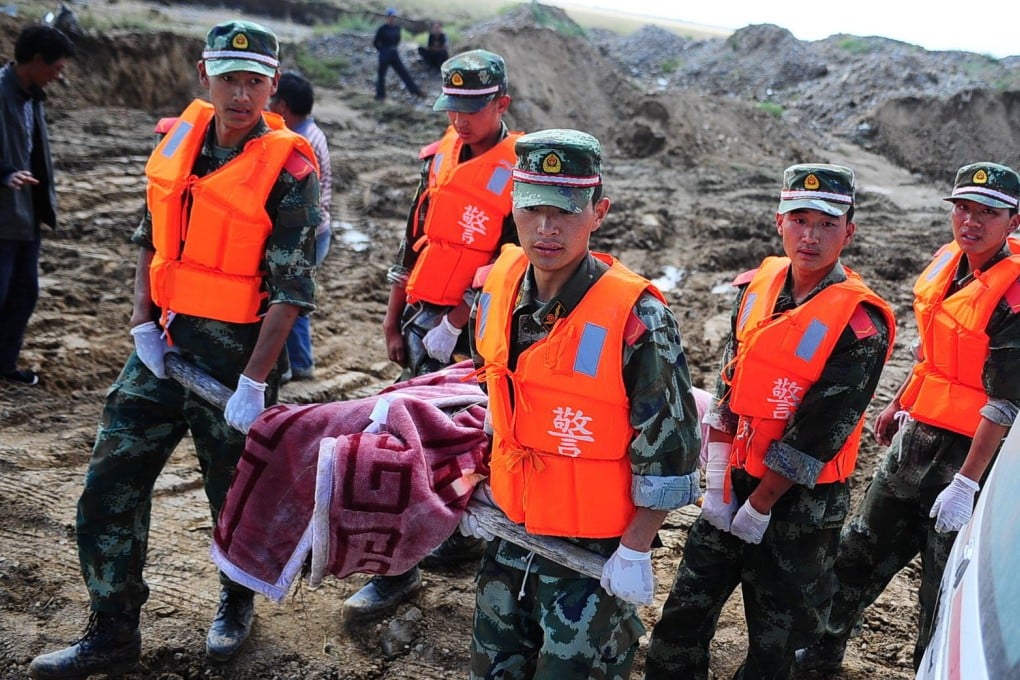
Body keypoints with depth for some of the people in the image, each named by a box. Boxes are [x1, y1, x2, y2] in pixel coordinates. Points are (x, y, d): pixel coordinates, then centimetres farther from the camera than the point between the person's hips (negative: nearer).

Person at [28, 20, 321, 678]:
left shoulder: (290, 168, -15)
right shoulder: (181, 137, 3)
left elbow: (289, 289, -17)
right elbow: (151, 235, 14)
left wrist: (254, 382, -20)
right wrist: (144, 321, 3)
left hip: (236, 351, -5)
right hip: (165, 342, 6)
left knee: (235, 490, 12)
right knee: (111, 486, 5)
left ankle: (238, 601, 40)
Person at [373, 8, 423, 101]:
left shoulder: (397, 27, 5)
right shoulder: (382, 29, -10)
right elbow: (375, 43, -3)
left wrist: (394, 48, 14)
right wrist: (383, 50, 4)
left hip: (394, 55, 4)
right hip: (384, 55, -4)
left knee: (404, 73, 2)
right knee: (381, 74, 3)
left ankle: (416, 91, 1)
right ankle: (380, 95, 14)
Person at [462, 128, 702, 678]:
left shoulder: (635, 317, -23)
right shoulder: (496, 288, -4)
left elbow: (668, 448, -17)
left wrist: (634, 552, -14)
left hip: (593, 550, -6)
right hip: (508, 532, 6)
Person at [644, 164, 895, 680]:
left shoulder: (861, 325, -18)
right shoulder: (755, 288, 0)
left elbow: (816, 436, -18)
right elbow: (728, 388, 2)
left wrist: (758, 508, -13)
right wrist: (717, 482, -2)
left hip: (801, 501, -5)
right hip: (733, 484, 5)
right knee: (683, 617, 12)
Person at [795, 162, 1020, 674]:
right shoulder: (948, 260, 3)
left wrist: (966, 483, -23)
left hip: (964, 452, -8)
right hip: (914, 436, 8)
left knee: (944, 579, 7)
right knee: (862, 549, 18)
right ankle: (822, 651, 35)